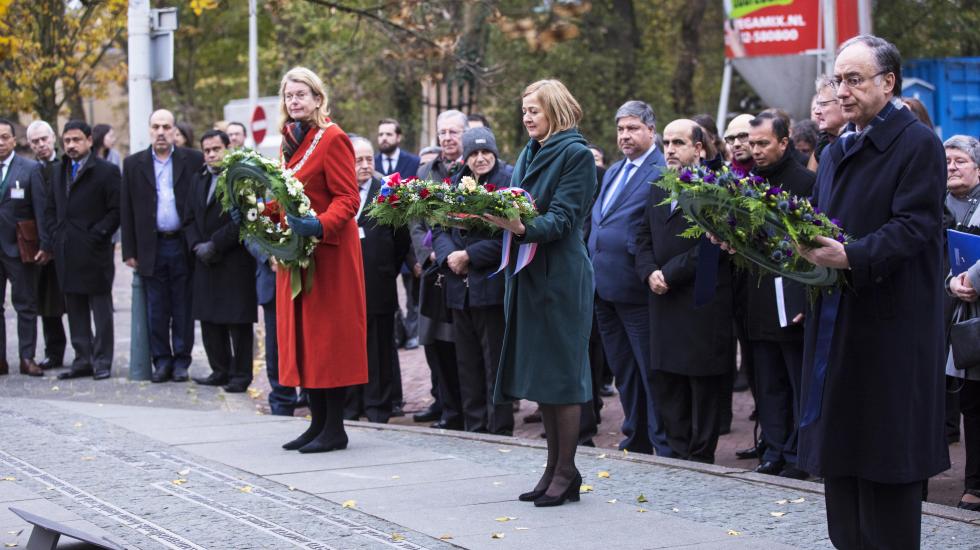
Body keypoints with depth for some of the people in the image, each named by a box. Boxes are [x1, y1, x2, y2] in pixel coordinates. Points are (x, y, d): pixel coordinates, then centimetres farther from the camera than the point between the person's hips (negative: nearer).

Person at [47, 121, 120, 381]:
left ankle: (102, 361, 4)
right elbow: (50, 209, 22)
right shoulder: (60, 172, 16)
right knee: (76, 310, 9)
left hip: (94, 252, -6)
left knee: (101, 309, 1)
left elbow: (116, 210, -9)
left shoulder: (106, 171, -5)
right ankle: (83, 360, 15)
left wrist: (96, 235, -13)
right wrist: (57, 232, 7)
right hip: (67, 252, 6)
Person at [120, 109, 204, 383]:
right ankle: (161, 361, 13)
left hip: (184, 245, -1)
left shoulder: (193, 161, 2)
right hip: (151, 247, 1)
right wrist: (129, 251, 2)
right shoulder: (133, 164, 7)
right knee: (156, 310, 5)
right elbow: (127, 210, 7)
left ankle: (181, 361, 13)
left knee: (183, 308, 4)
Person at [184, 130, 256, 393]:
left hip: (236, 263, -7)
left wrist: (214, 245, -16)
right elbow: (189, 219, 15)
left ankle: (241, 375, 4)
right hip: (206, 263, 7)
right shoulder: (199, 180, 16)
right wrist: (197, 245, -2)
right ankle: (220, 370, 20)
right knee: (210, 320, 10)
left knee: (238, 322, -2)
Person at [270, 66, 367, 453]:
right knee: (302, 335, 9)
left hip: (328, 253, -8)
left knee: (328, 336, -5)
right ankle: (318, 422, 16)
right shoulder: (290, 141, 14)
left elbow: (348, 199, -15)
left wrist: (319, 226, -30)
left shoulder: (332, 138, -10)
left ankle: (335, 428, 1)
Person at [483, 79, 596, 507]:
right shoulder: (529, 154, 15)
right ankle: (554, 467, 18)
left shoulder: (576, 154, -9)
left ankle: (566, 472, 3)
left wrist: (524, 228, -33)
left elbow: (562, 218, -17)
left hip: (560, 275, -8)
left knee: (560, 375, -4)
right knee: (541, 376, 11)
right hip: (527, 273, 8)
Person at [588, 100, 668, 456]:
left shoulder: (663, 172, -10)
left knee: (650, 372, -3)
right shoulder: (613, 172, 18)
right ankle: (635, 439, 25)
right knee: (623, 371, 16)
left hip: (634, 287, -9)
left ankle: (664, 447, 3)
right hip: (604, 286, 9)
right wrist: (591, 264, 14)